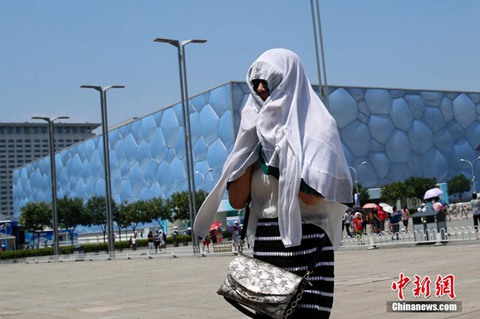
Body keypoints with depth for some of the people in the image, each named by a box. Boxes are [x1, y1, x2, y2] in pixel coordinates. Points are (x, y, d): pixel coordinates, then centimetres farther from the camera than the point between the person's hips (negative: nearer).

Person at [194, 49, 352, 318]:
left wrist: (277, 145, -9)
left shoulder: (316, 126, -4)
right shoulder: (259, 130, 13)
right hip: (264, 248, 6)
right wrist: (252, 143, 1)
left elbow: (311, 195, -17)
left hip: (305, 247, -6)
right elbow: (237, 200, 6)